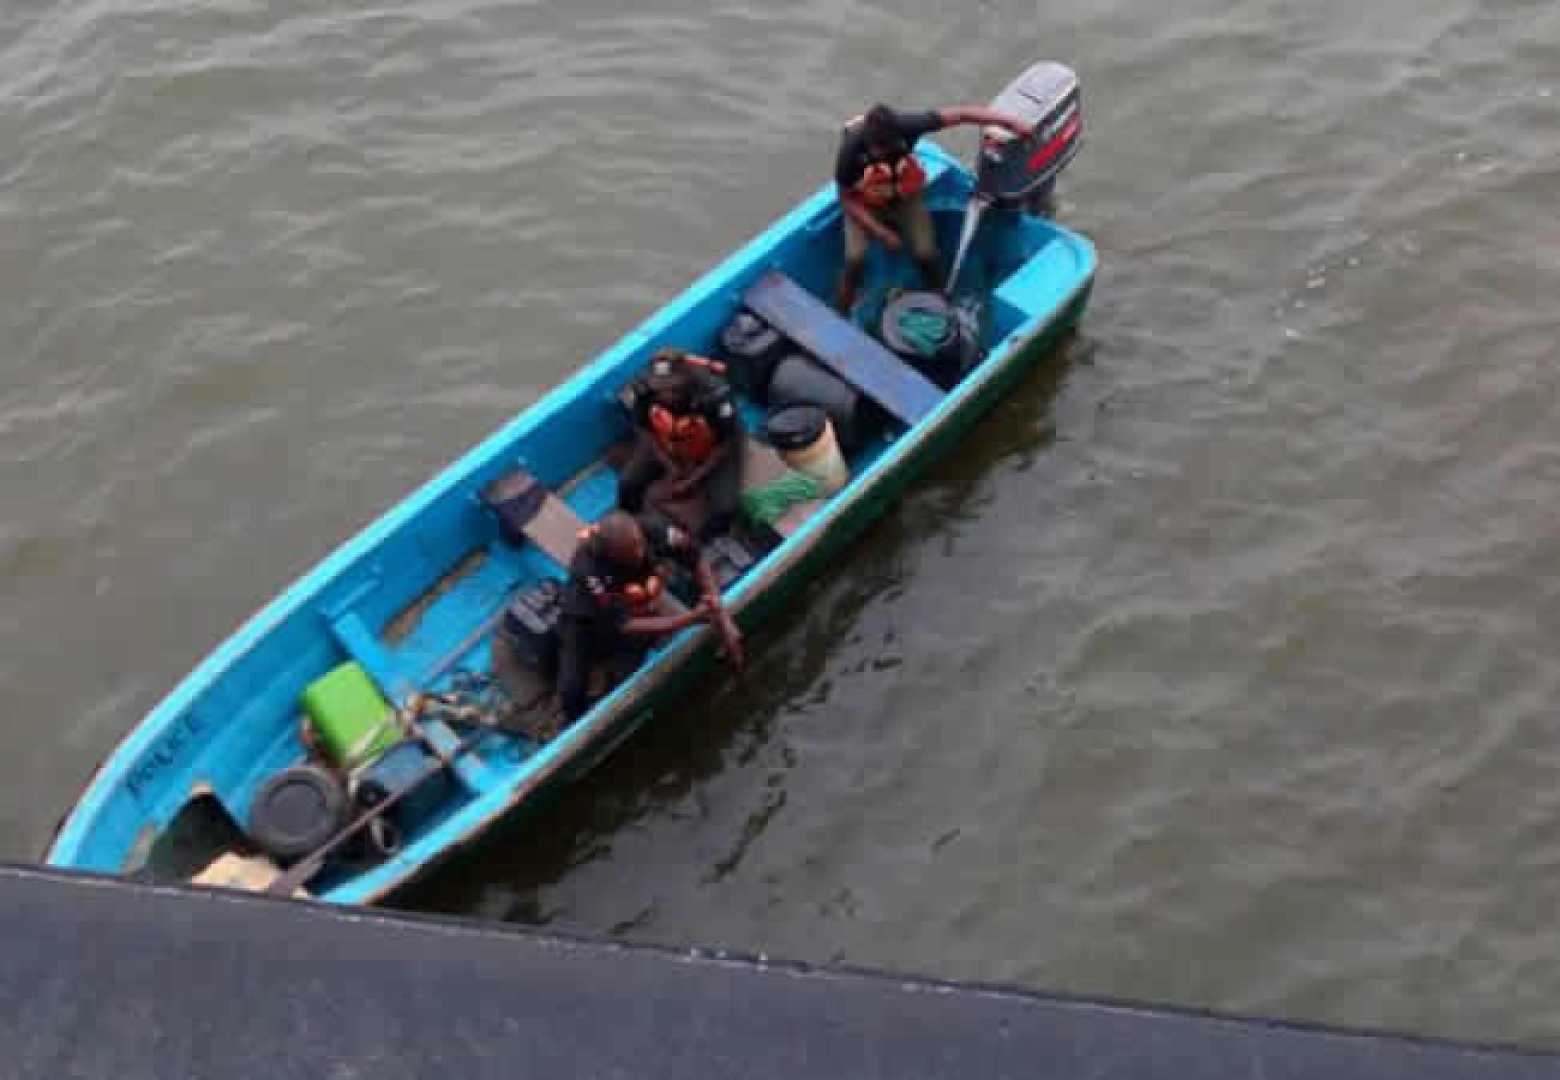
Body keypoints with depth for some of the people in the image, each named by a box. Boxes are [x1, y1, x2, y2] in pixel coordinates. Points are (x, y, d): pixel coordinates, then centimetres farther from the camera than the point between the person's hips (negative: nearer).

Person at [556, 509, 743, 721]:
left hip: (638, 612, 3)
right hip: (588, 619, -2)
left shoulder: (652, 529, -32)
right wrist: (692, 618, -41)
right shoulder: (588, 569, -40)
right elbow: (622, 627, -37)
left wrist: (723, 618, -20)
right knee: (571, 691, -14)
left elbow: (697, 560, -14)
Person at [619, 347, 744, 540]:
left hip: (711, 451, -3)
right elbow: (645, 430, -7)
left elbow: (727, 444, -20)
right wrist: (670, 467, -14)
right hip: (667, 445, 3)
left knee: (726, 508, -21)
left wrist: (694, 479, -20)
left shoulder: (714, 396, -39)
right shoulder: (645, 390, -29)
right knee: (627, 483, -11)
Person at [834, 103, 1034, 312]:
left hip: (905, 200, 2)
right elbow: (846, 199, -19)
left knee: (926, 253, -12)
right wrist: (881, 232, -25)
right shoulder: (852, 148, -33)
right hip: (865, 207, -1)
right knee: (855, 259, -20)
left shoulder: (904, 126, -32)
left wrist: (1009, 121, -31)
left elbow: (960, 114, -27)